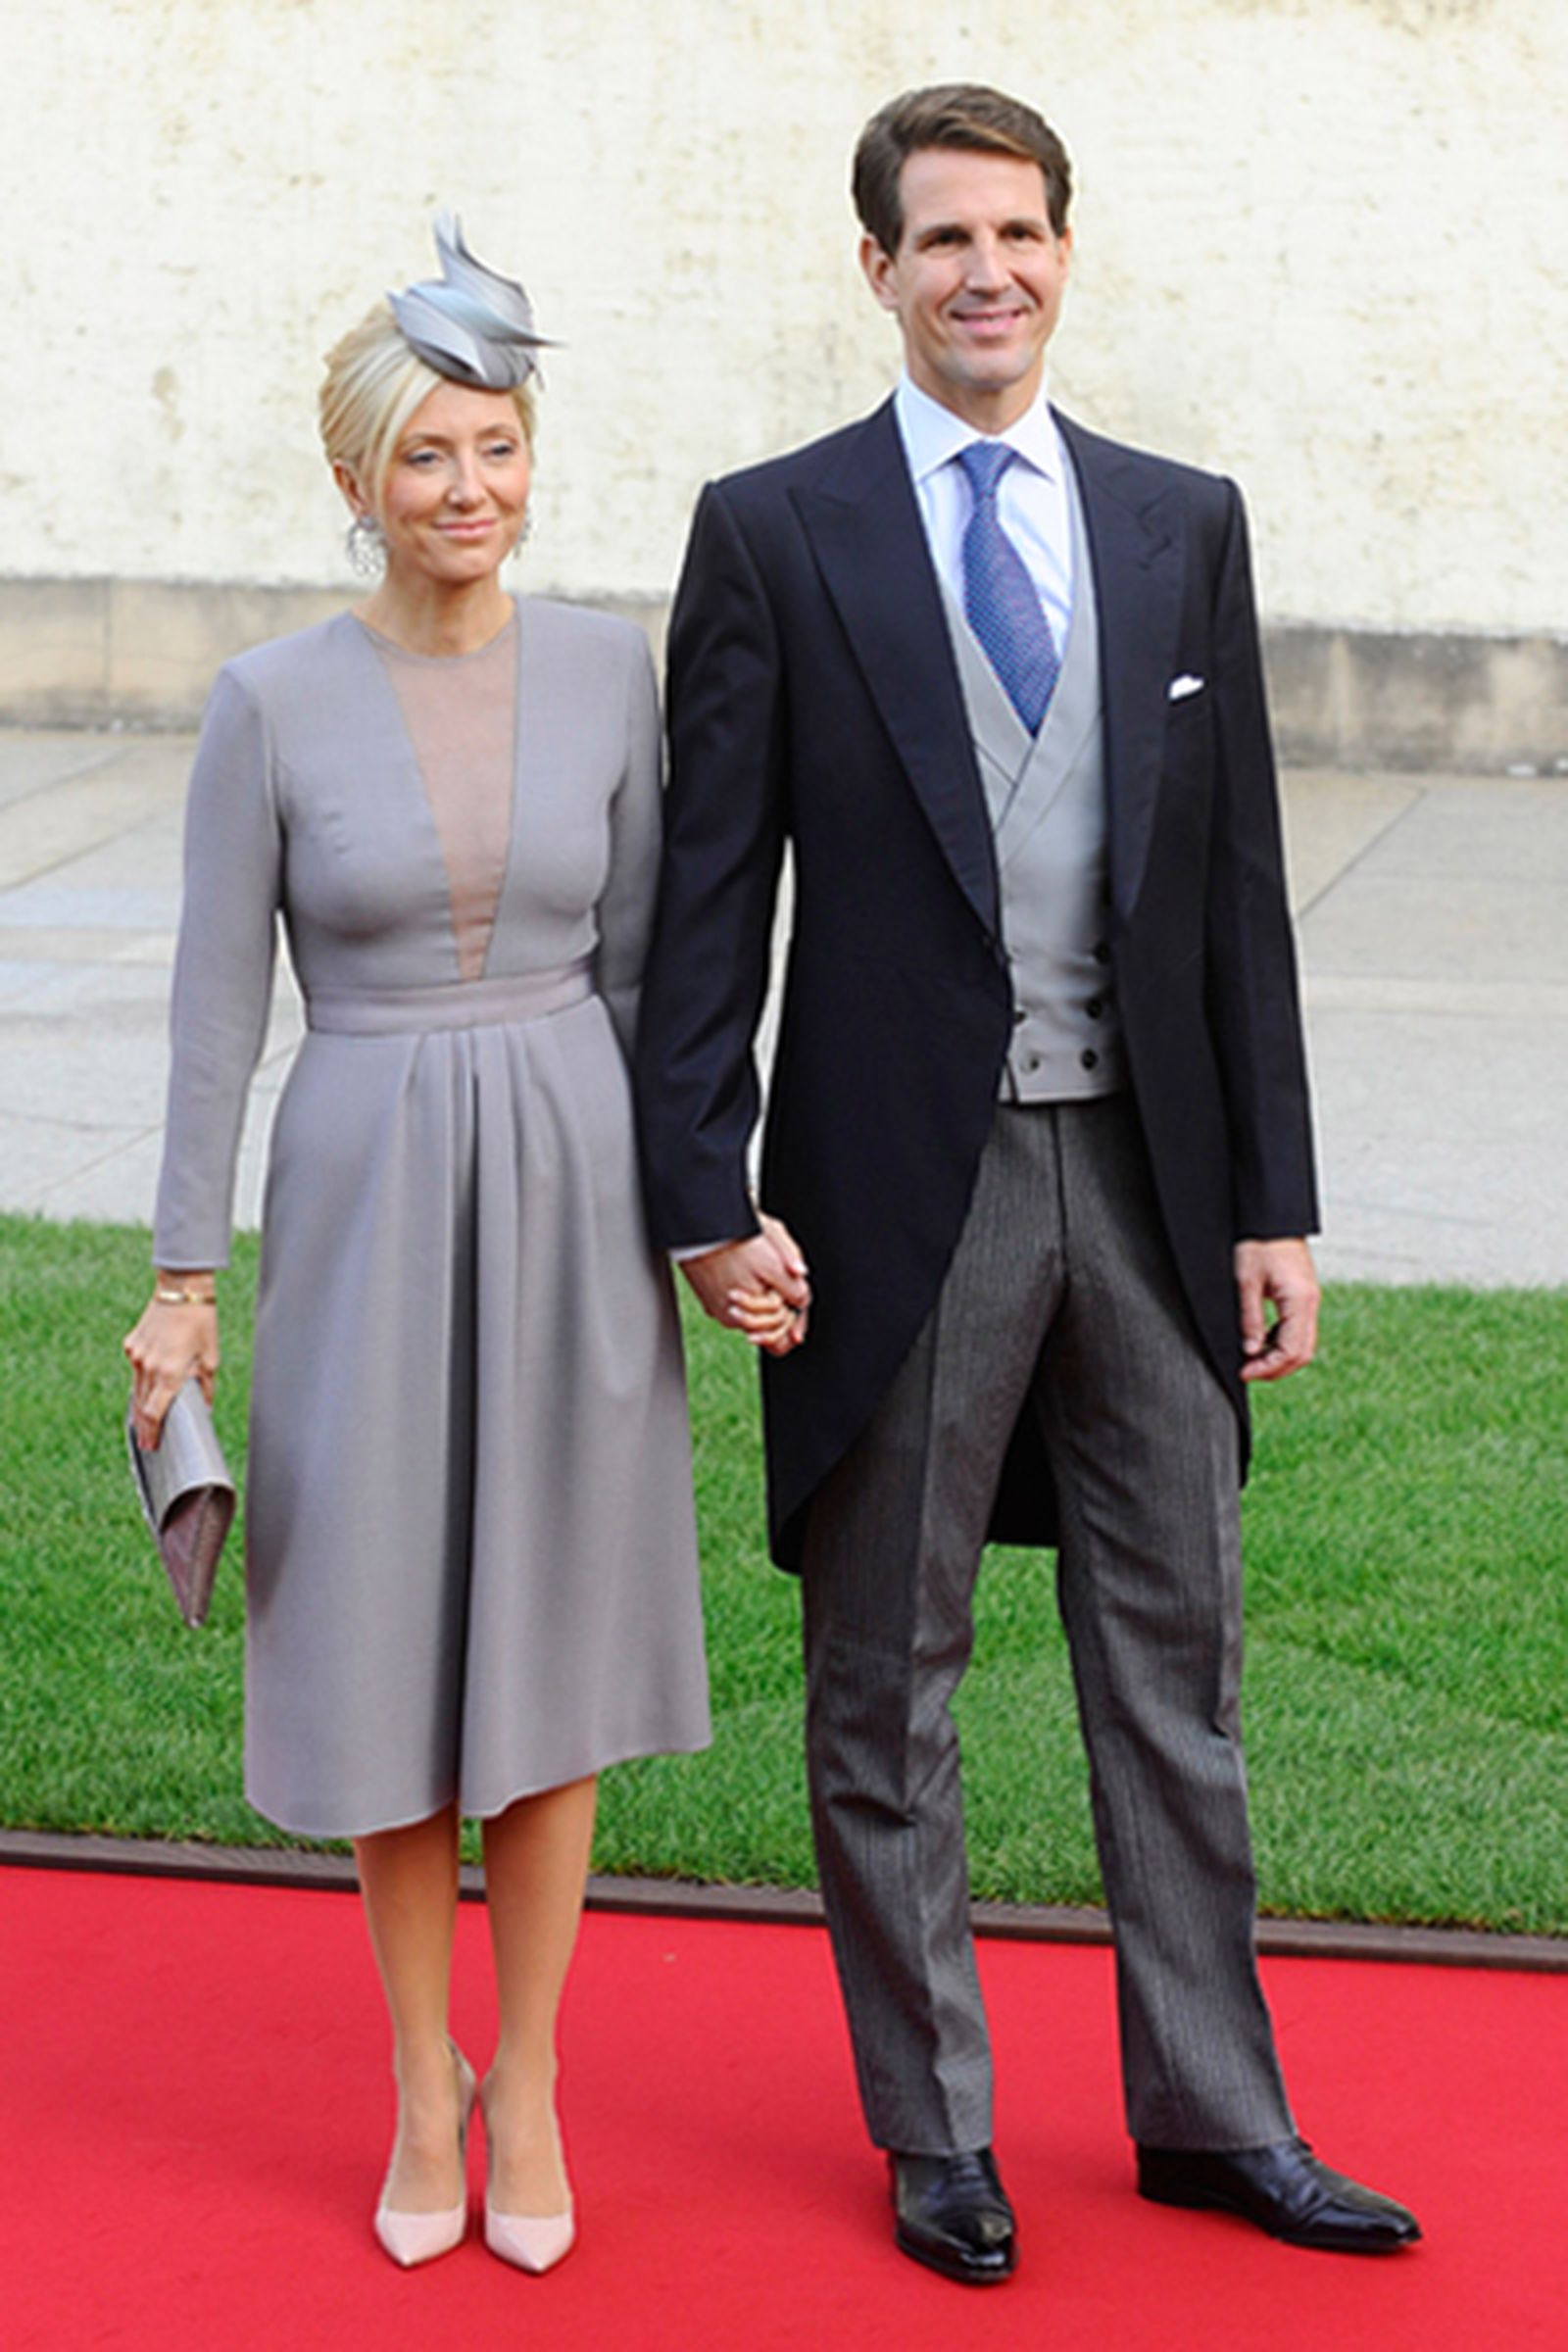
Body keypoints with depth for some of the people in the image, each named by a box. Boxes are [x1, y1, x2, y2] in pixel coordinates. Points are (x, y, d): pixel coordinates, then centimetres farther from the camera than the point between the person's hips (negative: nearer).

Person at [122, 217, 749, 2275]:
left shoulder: (609, 671, 0)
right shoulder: (271, 705, -6)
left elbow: (637, 960, 6)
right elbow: (218, 1004, -3)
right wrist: (184, 1277, -4)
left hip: (570, 1182, 1)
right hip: (367, 1195, -1)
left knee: (548, 1637, 8)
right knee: (390, 1645, 7)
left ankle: (529, 2084, 23)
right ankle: (424, 2086, 25)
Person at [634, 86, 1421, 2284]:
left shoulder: (1183, 524, 7)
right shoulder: (774, 533, -2)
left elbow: (1240, 883, 7)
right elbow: (709, 896, -4)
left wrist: (1275, 1200, 4)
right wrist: (709, 1200, -11)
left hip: (1146, 1173, 3)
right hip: (901, 1183, -3)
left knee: (1176, 1666, 12)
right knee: (887, 1687, 8)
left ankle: (1211, 2110, 25)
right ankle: (934, 2130, 24)